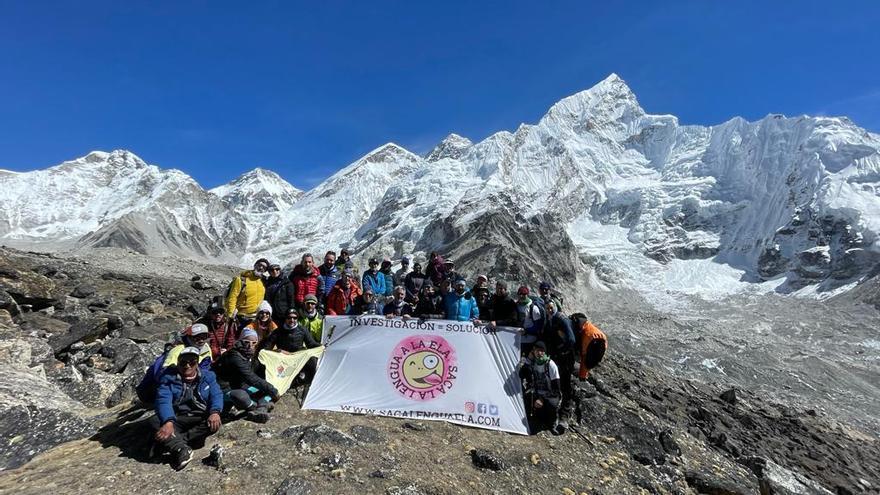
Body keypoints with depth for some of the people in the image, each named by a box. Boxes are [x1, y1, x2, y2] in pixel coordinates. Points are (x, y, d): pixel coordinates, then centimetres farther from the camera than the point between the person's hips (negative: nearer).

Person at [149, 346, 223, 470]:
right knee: (154, 421, -28)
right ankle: (181, 449, -42)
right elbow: (163, 400, -14)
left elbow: (216, 395, -6)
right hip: (177, 419, 0)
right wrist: (168, 422, -33)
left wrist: (215, 412, -29)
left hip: (200, 419, 0)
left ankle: (171, 443, -29)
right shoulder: (169, 377, 1)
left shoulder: (207, 376, 5)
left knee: (214, 423, -30)